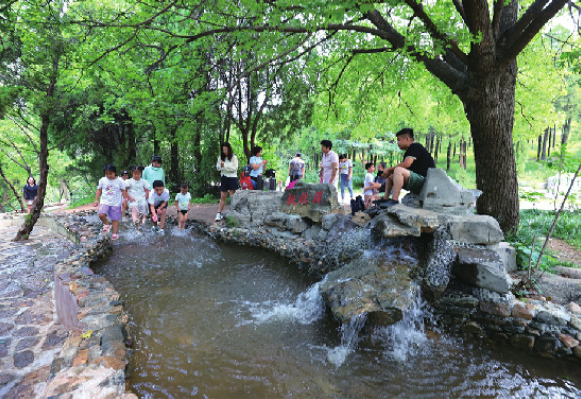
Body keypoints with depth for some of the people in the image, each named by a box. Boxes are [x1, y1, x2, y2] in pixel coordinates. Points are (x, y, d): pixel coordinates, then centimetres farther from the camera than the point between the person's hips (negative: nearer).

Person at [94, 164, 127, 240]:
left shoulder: (120, 181, -4)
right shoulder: (102, 180, 2)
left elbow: (124, 191, 2)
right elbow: (99, 190, 9)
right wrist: (96, 200, 4)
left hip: (116, 203, -1)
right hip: (104, 202, 1)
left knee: (115, 219, 5)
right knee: (101, 214, -23)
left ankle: (115, 233, 20)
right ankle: (106, 225, 6)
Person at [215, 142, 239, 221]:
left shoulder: (234, 157, -4)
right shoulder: (220, 157, 8)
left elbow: (235, 168, -10)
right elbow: (217, 167, 12)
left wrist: (225, 165, -18)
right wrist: (220, 166, -12)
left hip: (232, 178, -3)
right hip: (223, 178, 3)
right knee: (222, 197, 3)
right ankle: (219, 214, 2)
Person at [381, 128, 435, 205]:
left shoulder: (415, 147, -10)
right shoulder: (410, 150, 19)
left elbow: (406, 164, -24)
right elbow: (404, 165, 16)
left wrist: (390, 169, -11)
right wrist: (389, 172, 0)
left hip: (424, 181, -11)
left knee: (398, 170, -31)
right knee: (390, 176, 18)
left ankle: (394, 201, -35)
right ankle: (385, 199, 8)